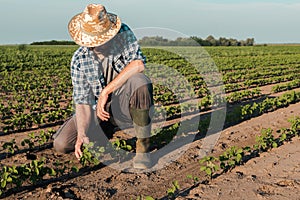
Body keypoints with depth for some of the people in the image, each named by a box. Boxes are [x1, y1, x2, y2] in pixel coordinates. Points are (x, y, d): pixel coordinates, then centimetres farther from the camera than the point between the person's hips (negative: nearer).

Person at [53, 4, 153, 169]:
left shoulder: (123, 33, -15)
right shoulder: (79, 59, -11)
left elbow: (138, 64, -30)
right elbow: (82, 100, -11)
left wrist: (106, 91, -29)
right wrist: (82, 134, -25)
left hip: (125, 105, -2)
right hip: (98, 109, 3)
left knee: (140, 81, -37)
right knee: (61, 145, -8)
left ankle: (143, 148, -23)